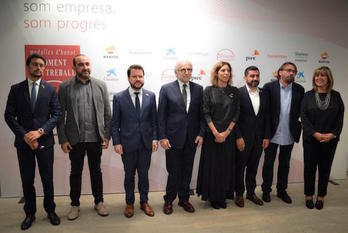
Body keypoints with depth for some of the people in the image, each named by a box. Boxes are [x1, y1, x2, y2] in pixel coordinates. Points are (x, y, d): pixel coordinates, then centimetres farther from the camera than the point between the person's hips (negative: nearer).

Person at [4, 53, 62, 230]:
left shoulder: (50, 89, 3)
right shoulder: (16, 89, 4)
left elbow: (57, 114, -2)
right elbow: (9, 116, 0)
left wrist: (40, 131, -14)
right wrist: (25, 135, -11)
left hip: (45, 141, 0)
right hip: (23, 142, 1)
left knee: (47, 179, 8)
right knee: (27, 180, 10)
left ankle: (50, 210, 26)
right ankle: (30, 213, 27)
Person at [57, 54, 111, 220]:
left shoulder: (100, 85, 2)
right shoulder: (65, 87, -1)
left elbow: (107, 113, 3)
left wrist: (107, 135, -1)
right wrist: (63, 139, -5)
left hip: (96, 138, 1)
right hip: (75, 139, 0)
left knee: (96, 171, 13)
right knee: (75, 172, 13)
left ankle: (99, 202, 29)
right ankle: (75, 204, 29)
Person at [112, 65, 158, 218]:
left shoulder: (150, 96, 1)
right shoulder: (119, 97, -4)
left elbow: (154, 119, 4)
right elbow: (115, 123, -2)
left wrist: (155, 138, -3)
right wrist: (116, 142, -8)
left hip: (146, 143, 2)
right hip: (127, 143, -1)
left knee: (144, 174, 14)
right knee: (129, 175, 13)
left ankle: (144, 202, 32)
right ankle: (129, 203, 32)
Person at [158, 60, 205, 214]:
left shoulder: (198, 89, 4)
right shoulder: (166, 89, -3)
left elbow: (201, 114, 7)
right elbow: (161, 115, -4)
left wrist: (201, 133, -2)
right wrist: (162, 137, -9)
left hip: (192, 138, 3)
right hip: (173, 137, -3)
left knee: (187, 171, 13)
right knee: (173, 171, 6)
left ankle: (184, 199, 31)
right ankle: (169, 200, 27)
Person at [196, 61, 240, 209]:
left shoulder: (234, 91, 5)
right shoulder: (209, 90, -1)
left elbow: (236, 114, 2)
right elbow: (206, 113, -5)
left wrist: (226, 133, -7)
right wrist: (216, 133, -11)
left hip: (229, 134, 2)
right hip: (212, 134, -2)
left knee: (226, 165, 7)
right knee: (212, 165, 3)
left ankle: (223, 196, 23)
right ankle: (212, 196, 19)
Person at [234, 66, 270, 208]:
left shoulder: (264, 94, 7)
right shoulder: (238, 93, -9)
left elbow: (267, 117, 9)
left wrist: (266, 136, 4)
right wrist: (238, 137, -14)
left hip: (259, 138, 5)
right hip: (243, 138, -4)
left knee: (253, 167, 15)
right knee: (240, 167, 9)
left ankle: (251, 192, 31)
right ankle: (239, 194, 24)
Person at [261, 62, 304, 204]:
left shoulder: (299, 89, 3)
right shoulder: (269, 87, -7)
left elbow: (301, 110, 8)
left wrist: (300, 123, -7)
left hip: (289, 134, 3)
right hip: (272, 133, -3)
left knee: (285, 164, 15)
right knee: (268, 163, 9)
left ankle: (282, 190, 31)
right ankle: (266, 190, 24)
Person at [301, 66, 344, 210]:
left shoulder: (336, 96, 5)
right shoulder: (308, 95, 1)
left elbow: (340, 117, 2)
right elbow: (303, 116, -5)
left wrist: (332, 134, -12)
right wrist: (315, 134, -14)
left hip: (330, 140, 1)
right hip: (311, 139, -1)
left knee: (325, 168, 9)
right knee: (310, 167, 7)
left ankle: (321, 197, 23)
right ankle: (309, 196, 21)